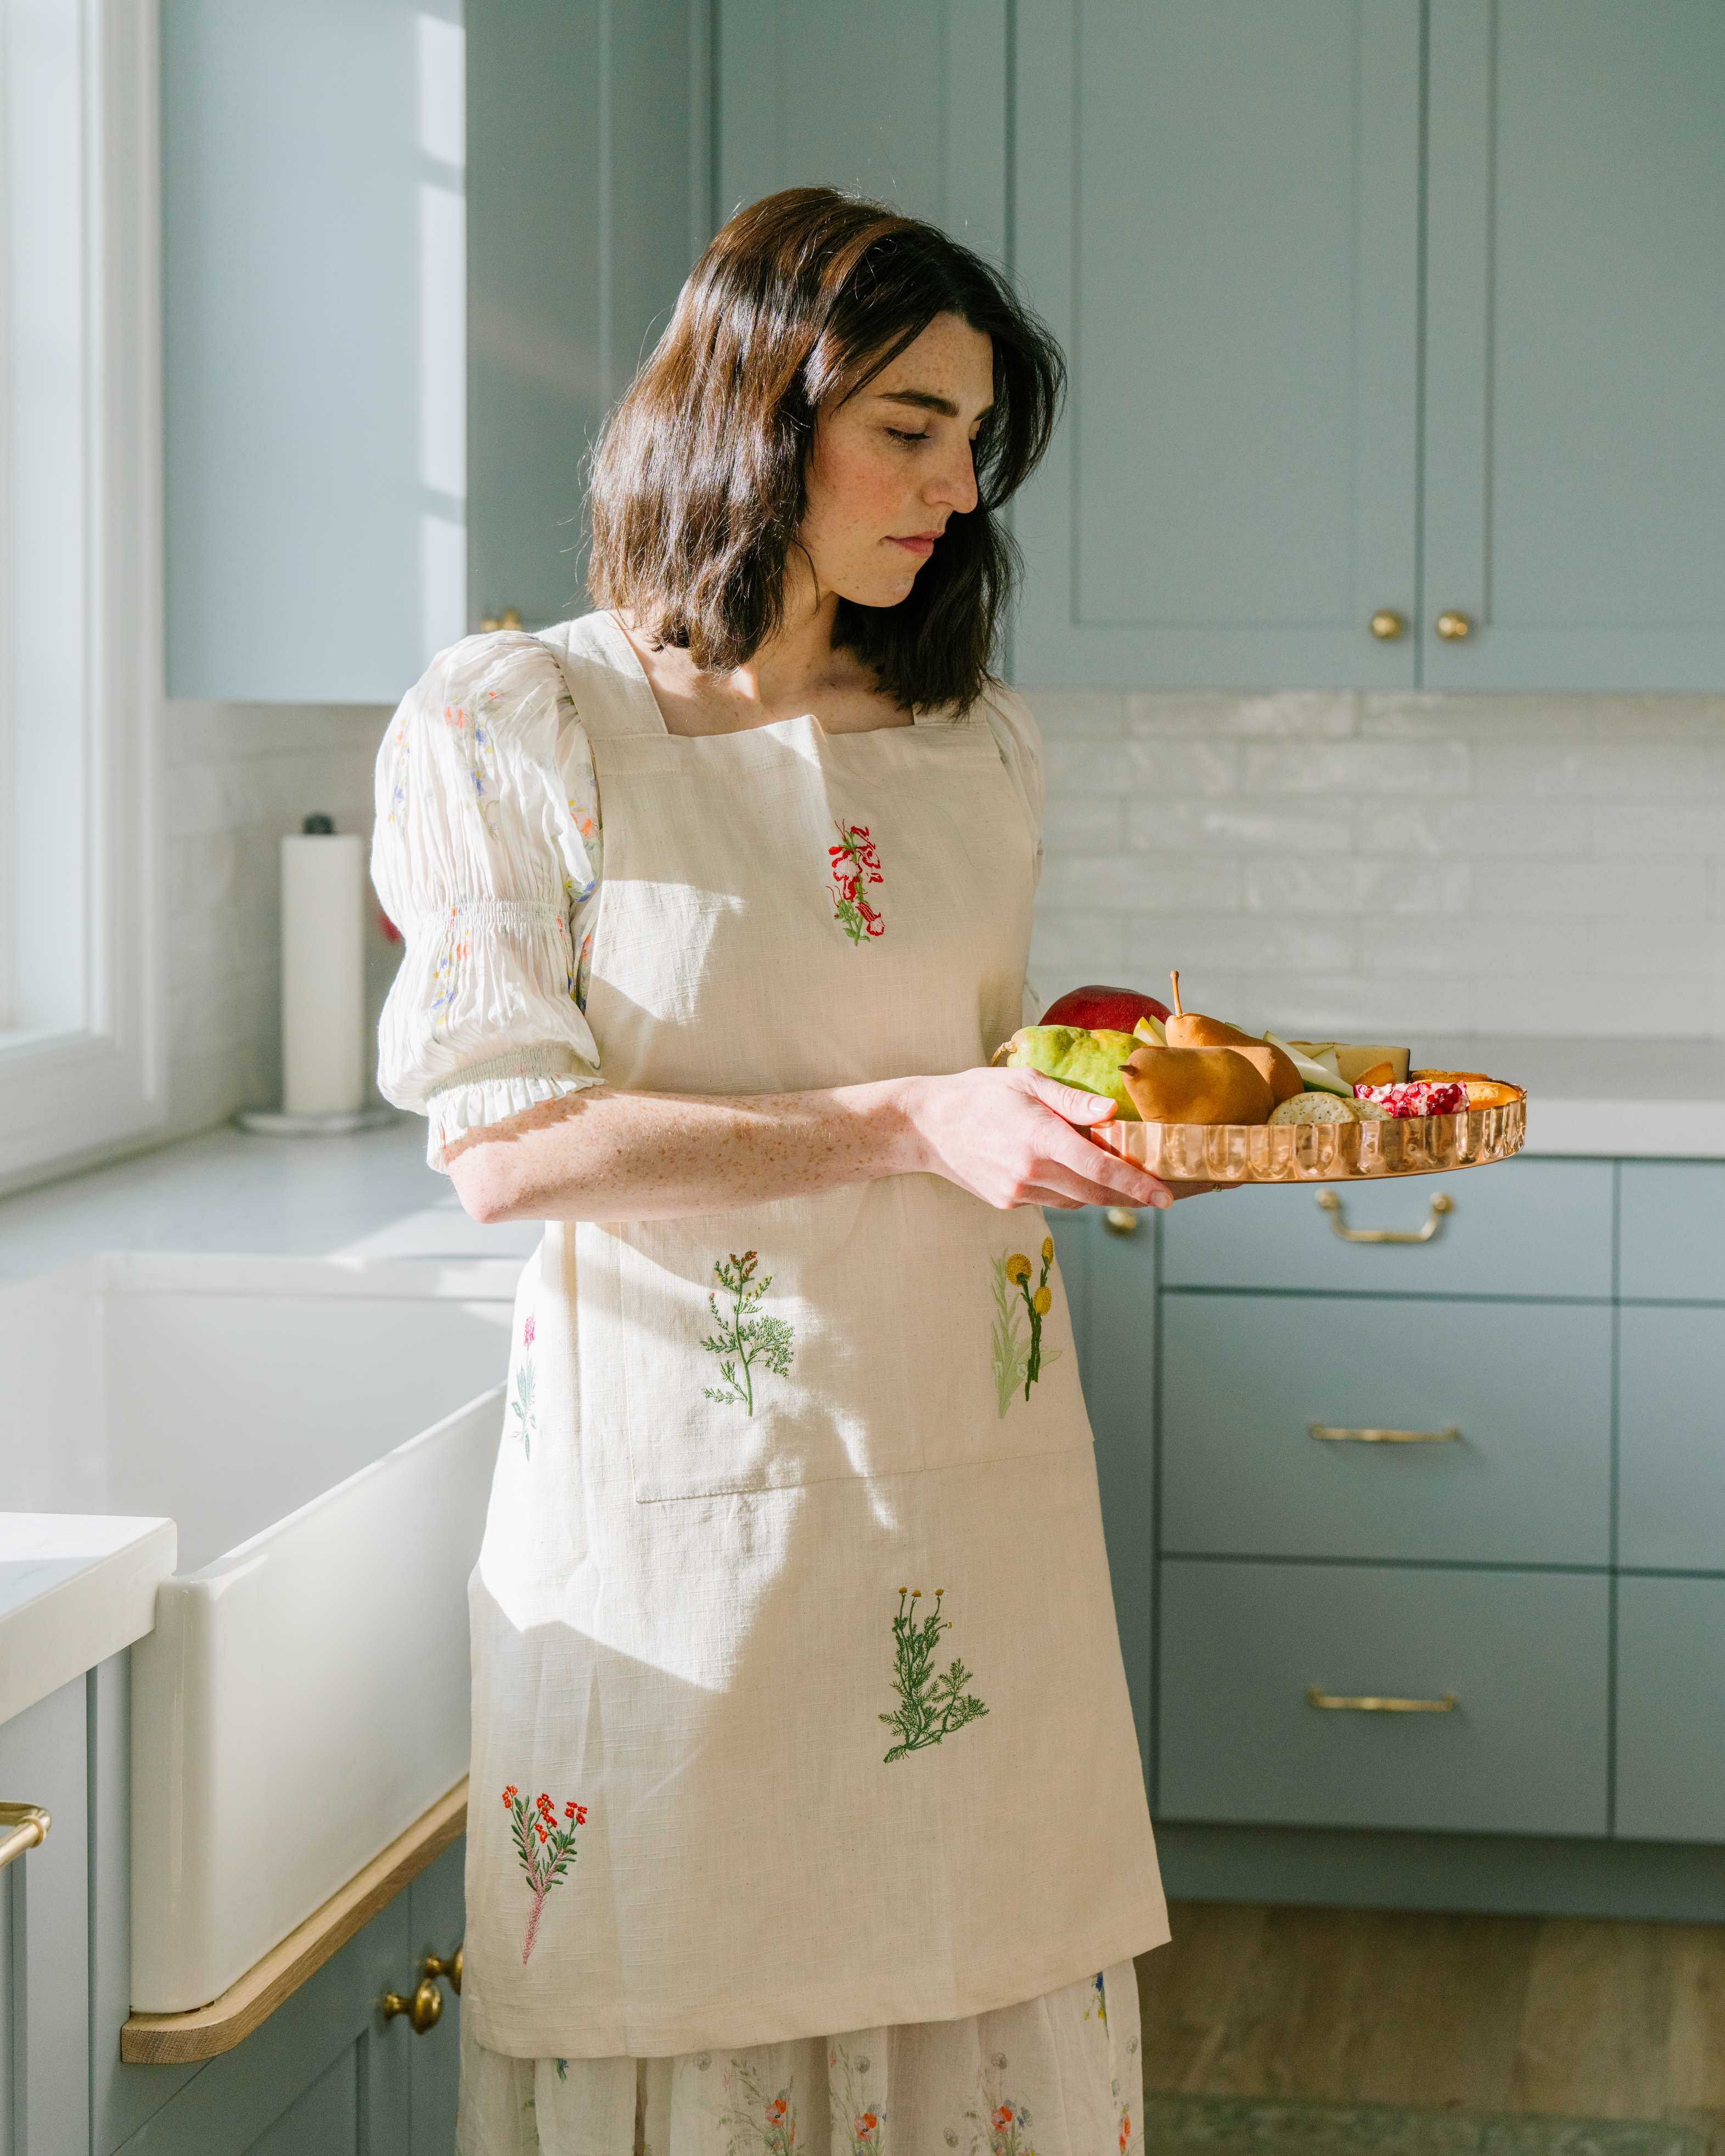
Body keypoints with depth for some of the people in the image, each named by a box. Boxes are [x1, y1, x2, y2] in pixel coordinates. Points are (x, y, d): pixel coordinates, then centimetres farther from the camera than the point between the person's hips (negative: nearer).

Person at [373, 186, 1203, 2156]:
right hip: (681, 1478, -4)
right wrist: (906, 1125, -18)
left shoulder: (978, 747, 11)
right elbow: (503, 1144, -12)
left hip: (973, 1468, 4)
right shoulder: (513, 724, -5)